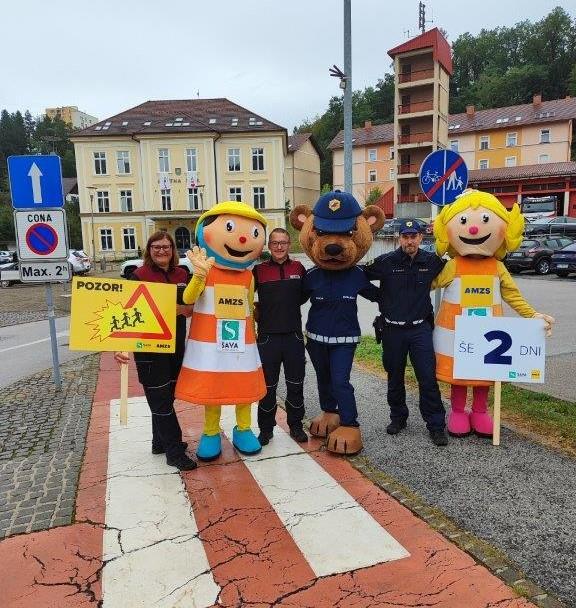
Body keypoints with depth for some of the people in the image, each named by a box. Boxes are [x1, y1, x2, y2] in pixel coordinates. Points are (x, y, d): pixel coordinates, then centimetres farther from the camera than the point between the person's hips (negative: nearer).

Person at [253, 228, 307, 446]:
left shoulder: (298, 268, 3)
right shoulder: (259, 270, -2)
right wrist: (257, 310, -8)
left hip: (294, 335, 2)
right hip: (268, 336, -1)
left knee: (296, 384, 12)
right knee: (268, 386, 8)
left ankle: (296, 425, 29)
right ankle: (266, 429, 24)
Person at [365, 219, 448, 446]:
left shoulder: (431, 261, 0)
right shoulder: (385, 262, -6)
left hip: (420, 328, 0)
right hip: (392, 329, 0)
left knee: (428, 378, -3)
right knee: (395, 378, 13)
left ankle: (436, 425, 9)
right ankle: (398, 417, 31)